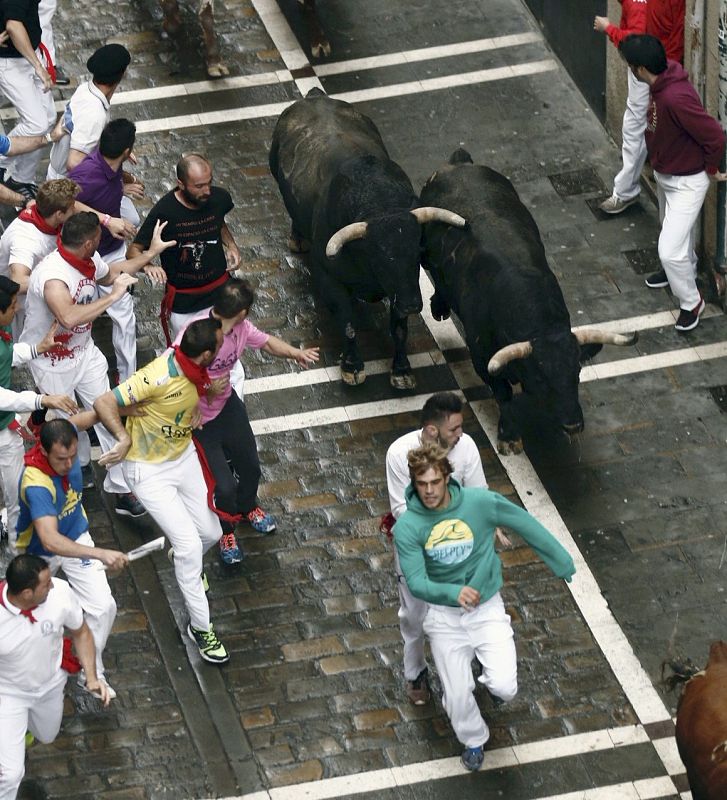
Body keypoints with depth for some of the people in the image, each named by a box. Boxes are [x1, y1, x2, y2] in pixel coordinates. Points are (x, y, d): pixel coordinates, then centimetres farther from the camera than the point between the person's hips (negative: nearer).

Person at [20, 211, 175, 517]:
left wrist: (151, 252, 14)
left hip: (84, 352, 7)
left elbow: (111, 273, 17)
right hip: (52, 362, -7)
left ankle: (121, 489, 13)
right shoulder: (52, 276, -37)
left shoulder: (89, 261, -9)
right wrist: (113, 296, -46)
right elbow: (68, 319, -55)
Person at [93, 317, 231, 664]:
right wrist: (124, 439, -42)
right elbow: (103, 403, -35)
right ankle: (200, 627, 7)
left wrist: (210, 389, -2)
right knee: (190, 545, -10)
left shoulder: (194, 367, -11)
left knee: (210, 533, 15)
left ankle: (182, 559, 52)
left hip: (184, 458, 7)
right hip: (149, 471, -7)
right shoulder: (160, 377, -35)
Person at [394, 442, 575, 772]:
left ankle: (492, 675, 28)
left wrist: (562, 562, 5)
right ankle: (473, 739, 40)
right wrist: (455, 593, -43)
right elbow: (417, 583, -23)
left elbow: (526, 525, -4)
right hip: (444, 616, 0)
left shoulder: (480, 502, -18)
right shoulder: (407, 527, -18)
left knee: (504, 688, -12)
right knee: (458, 696, 5)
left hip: (487, 608, 0)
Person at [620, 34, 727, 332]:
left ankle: (691, 302, 20)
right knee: (674, 229, 31)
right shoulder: (663, 78, -12)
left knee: (670, 249, -3)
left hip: (686, 182, -9)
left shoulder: (676, 98, -40)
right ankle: (683, 269, 58)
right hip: (665, 175, 9)